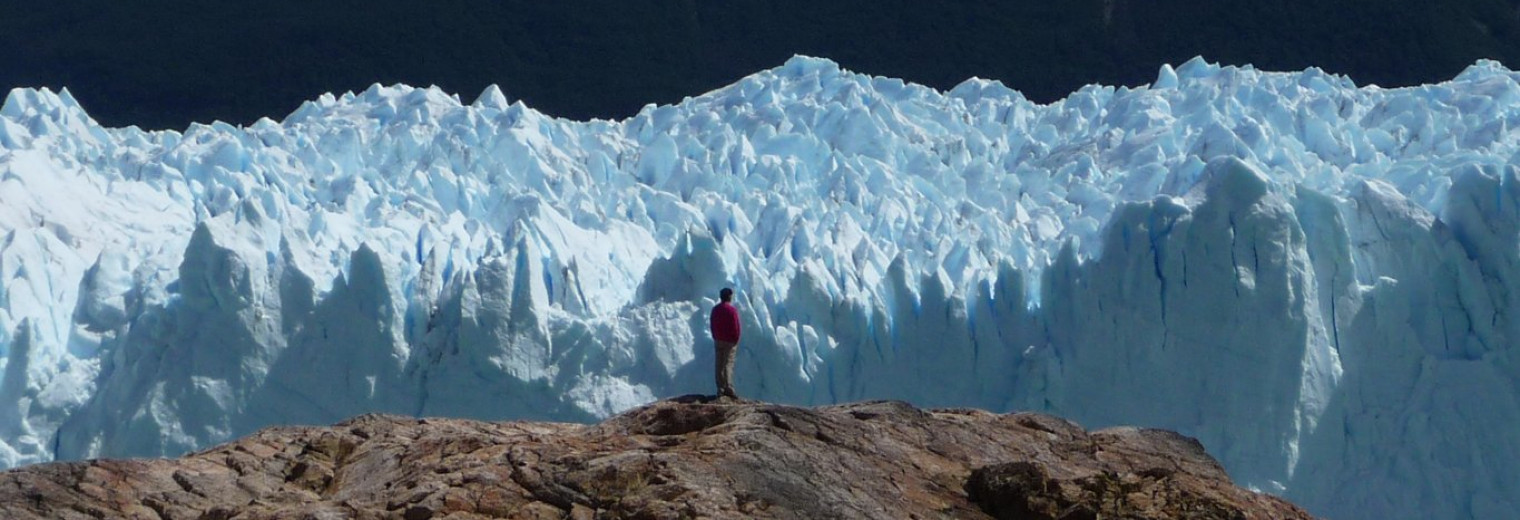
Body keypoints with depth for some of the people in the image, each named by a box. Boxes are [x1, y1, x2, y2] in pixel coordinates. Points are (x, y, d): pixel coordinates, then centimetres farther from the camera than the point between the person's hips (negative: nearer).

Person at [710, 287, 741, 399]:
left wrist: (715, 338, 14)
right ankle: (728, 388, -17)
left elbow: (712, 326, 10)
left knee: (720, 365, 8)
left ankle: (720, 389, 7)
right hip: (730, 341, -5)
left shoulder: (715, 309, 6)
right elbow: (736, 327, -13)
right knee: (728, 364, -8)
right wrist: (736, 340, -2)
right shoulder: (732, 310, -14)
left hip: (718, 341, 5)